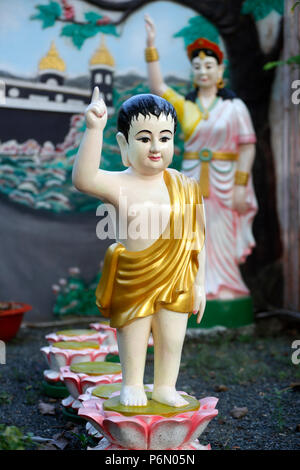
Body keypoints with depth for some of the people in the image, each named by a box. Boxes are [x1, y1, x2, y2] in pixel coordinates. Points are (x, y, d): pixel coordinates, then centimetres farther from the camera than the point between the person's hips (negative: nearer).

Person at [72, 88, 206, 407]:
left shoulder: (186, 188, -4)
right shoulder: (120, 184, -15)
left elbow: (197, 239, 2)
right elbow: (83, 178, -35)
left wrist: (199, 283, 4)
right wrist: (94, 129, -40)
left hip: (176, 281, 3)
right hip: (133, 282, -2)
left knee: (172, 340, 14)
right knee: (132, 339, 15)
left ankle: (165, 387, 37)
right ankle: (132, 386, 39)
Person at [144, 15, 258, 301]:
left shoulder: (234, 106, 0)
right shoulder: (184, 105, 6)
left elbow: (247, 146, -4)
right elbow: (157, 87, -7)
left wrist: (240, 185, -12)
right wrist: (151, 46, -12)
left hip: (224, 182, -3)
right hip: (192, 181, 3)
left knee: (222, 242, 0)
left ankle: (226, 292, 11)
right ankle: (203, 292, 13)